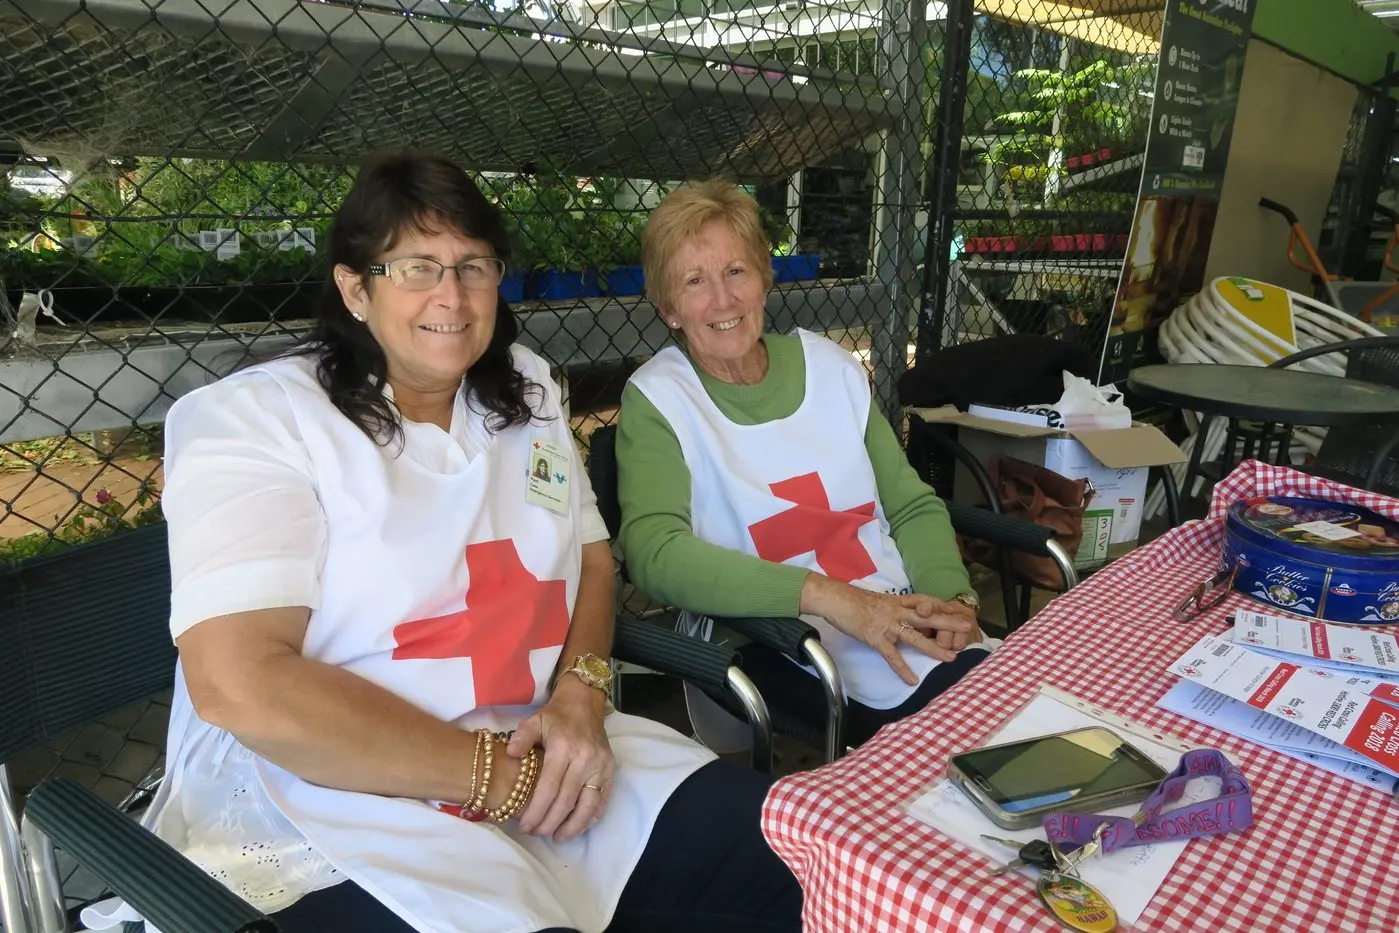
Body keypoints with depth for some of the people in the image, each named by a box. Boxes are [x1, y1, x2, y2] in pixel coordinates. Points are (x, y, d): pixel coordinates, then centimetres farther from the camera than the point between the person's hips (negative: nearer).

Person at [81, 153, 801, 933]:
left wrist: (581, 695, -8)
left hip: (537, 758, 6)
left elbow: (591, 558, 13)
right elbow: (241, 684, -20)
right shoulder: (255, 420, -9)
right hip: (341, 818, -5)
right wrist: (499, 775, -18)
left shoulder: (525, 390, 9)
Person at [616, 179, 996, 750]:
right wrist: (828, 597, -25)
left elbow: (912, 506, 12)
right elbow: (653, 552, -18)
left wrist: (952, 597, -8)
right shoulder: (657, 398, -3)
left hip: (900, 616, 6)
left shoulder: (829, 366, 11)